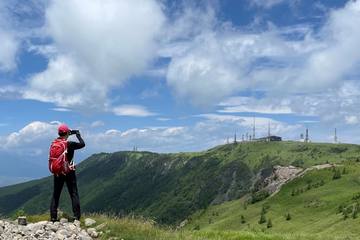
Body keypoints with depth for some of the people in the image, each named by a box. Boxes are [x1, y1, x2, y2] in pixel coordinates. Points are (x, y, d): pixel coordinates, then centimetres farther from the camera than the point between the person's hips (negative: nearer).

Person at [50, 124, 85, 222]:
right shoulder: (70, 144, -14)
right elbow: (82, 144, -3)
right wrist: (78, 135, 11)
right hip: (69, 172, -4)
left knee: (55, 194, 12)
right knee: (74, 194, 4)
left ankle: (53, 217, 13)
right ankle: (76, 216, 2)